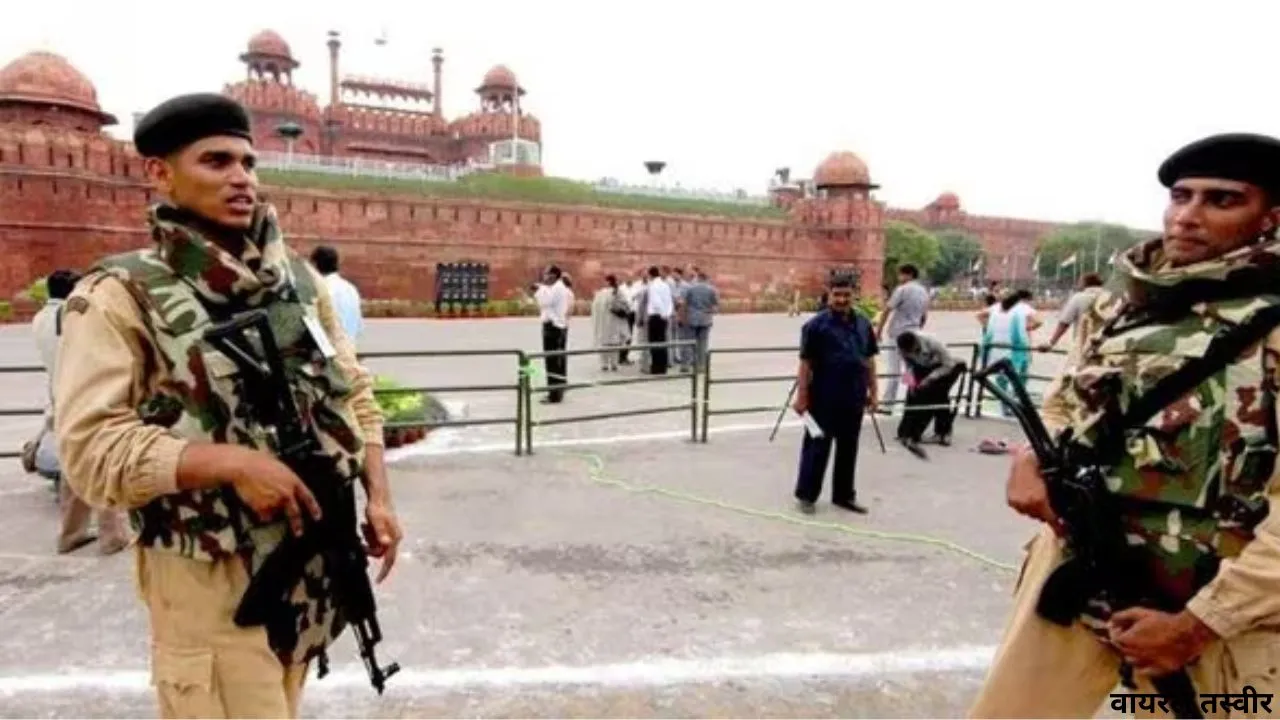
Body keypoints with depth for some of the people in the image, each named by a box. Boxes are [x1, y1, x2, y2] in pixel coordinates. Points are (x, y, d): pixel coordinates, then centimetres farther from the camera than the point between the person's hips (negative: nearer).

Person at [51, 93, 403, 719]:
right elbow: (89, 449, -16)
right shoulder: (121, 295, -9)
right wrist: (232, 461, -25)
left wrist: (378, 497, 0)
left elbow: (355, 395, 9)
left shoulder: (300, 279, 6)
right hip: (212, 573, -5)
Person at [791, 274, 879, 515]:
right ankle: (806, 495, 15)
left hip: (854, 398, 5)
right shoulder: (816, 325, -9)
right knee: (817, 447, 3)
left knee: (848, 449, 14)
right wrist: (801, 396, -13)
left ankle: (844, 495, 27)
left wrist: (872, 391, 12)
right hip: (824, 399, -5)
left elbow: (869, 360, 14)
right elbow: (805, 363, -10)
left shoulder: (863, 324, 8)